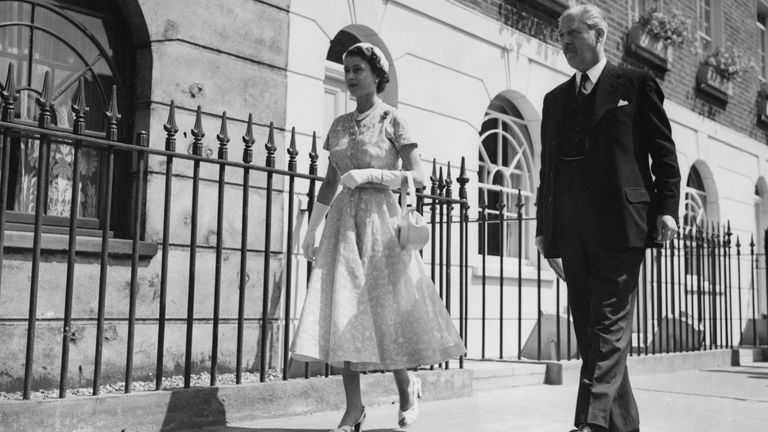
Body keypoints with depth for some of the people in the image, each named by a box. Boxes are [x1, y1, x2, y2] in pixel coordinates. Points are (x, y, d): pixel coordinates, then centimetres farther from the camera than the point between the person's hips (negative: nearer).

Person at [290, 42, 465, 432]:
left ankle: (407, 385, 23)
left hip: (380, 217, -4)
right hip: (344, 220, 4)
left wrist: (369, 173, -16)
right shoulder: (340, 125, 14)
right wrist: (311, 228, 13)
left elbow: (418, 177, -6)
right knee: (342, 310, -3)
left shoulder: (393, 120, 0)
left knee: (388, 307, -3)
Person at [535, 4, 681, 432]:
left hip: (619, 224, -5)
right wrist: (544, 226, 12)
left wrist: (666, 208, -8)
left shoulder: (635, 83, 6)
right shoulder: (556, 99, 19)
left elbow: (664, 153, 2)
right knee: (588, 328, 7)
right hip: (571, 231, 6)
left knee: (609, 326, -9)